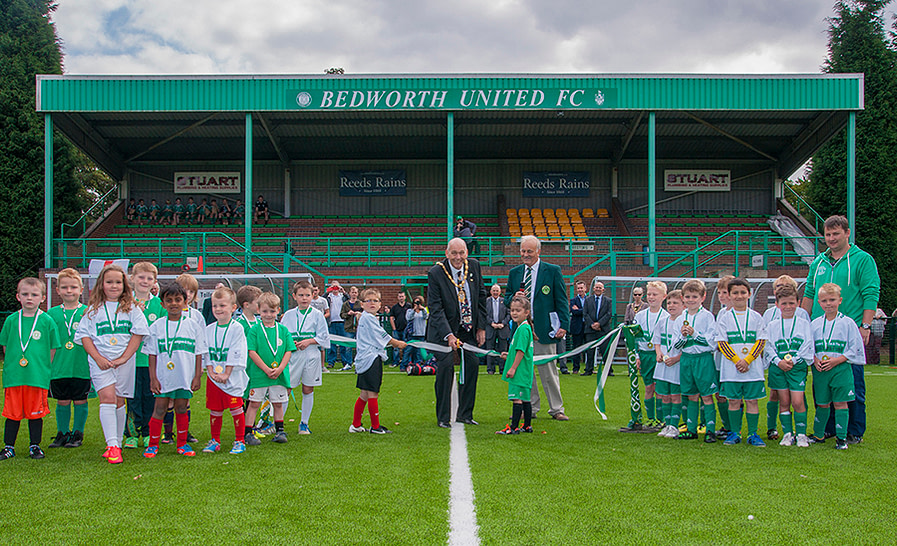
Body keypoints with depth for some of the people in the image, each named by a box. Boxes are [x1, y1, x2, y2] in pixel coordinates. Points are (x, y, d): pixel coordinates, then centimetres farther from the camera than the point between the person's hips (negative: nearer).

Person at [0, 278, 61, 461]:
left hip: (38, 377, -2)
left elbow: (53, 348, 4)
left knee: (35, 413, 5)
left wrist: (44, 367, 1)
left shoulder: (47, 321, 0)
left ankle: (35, 446, 17)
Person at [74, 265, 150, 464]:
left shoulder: (131, 308, 6)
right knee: (107, 398, -15)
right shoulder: (94, 310, 7)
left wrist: (124, 358, -7)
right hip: (101, 362, -1)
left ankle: (116, 444, 17)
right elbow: (84, 336, 5)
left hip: (124, 362, 1)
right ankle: (112, 445, -18)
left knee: (119, 402, 6)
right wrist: (98, 358, -8)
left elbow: (138, 334, 1)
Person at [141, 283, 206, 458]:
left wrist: (197, 376, 2)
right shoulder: (157, 326, 3)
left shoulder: (193, 325, 4)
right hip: (163, 376, 0)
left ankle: (182, 443, 19)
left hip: (185, 377, 0)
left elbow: (198, 353, 6)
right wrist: (153, 377, -2)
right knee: (159, 409, 0)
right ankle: (153, 444, 10)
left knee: (181, 409, 7)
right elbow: (152, 354, 4)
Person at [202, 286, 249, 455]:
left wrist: (226, 374, -14)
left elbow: (236, 354, -10)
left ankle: (240, 441, 7)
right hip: (213, 377, 4)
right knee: (215, 410, 9)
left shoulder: (237, 329, -6)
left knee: (236, 408, -3)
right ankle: (215, 441, 20)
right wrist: (211, 371, -7)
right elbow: (206, 354, 7)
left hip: (233, 376, -4)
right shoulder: (209, 329, 8)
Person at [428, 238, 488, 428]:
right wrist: (448, 335, -30)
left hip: (468, 327, 5)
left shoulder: (474, 266, -3)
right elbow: (436, 309, -20)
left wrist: (481, 326, 3)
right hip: (443, 328, -5)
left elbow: (481, 296, 7)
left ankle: (464, 414, 14)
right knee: (445, 366, -12)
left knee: (472, 364, 1)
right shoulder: (435, 273, -17)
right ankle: (443, 417, 0)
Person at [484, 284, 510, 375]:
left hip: (502, 328, 0)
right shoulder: (486, 301, 7)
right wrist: (492, 323, -11)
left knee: (503, 350, 2)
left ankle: (503, 369, 7)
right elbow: (485, 314, 1)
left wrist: (503, 323, -8)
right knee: (490, 349, 1)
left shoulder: (504, 301, 8)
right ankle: (490, 369, 7)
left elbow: (509, 314, 5)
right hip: (490, 329, 0)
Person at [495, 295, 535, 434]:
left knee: (517, 398, -8)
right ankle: (527, 426, 18)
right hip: (525, 371, 10)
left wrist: (513, 368, -19)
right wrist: (510, 355, 21)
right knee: (525, 398, 13)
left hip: (520, 370, -10)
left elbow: (521, 350, -20)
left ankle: (514, 427, -7)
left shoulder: (523, 329, -15)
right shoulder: (524, 327, 16)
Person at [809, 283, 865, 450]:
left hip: (840, 369, -3)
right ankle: (818, 435, 22)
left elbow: (856, 348, -3)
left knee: (840, 403, -3)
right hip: (820, 370, 3)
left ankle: (841, 438, 3)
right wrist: (814, 359, -5)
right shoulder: (815, 323, 8)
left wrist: (837, 360, -12)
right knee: (822, 404, 10)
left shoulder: (847, 322, -2)